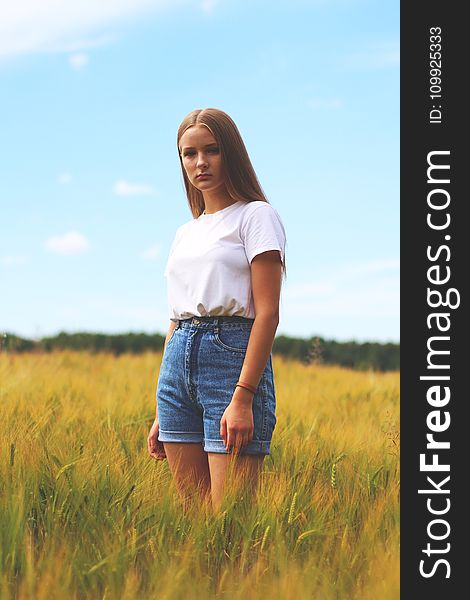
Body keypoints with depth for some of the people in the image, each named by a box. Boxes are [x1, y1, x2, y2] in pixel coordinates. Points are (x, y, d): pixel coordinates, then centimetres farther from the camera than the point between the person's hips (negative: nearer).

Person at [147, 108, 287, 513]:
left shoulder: (256, 216, 0)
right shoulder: (185, 233, 19)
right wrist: (161, 416, 16)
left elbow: (267, 312, -9)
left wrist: (243, 397, -19)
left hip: (233, 354, -7)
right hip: (178, 362, 7)